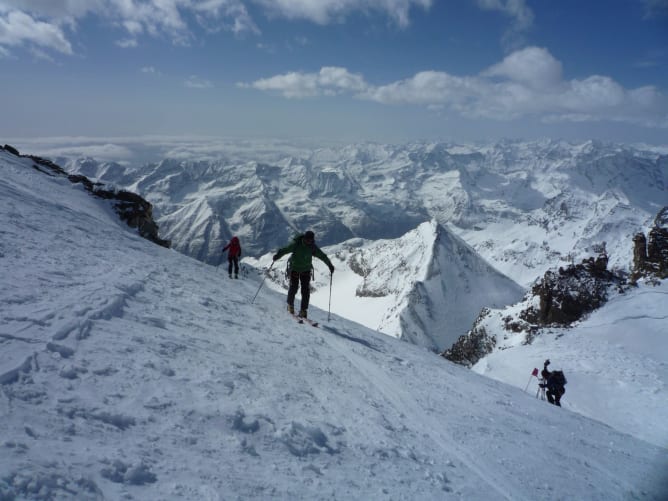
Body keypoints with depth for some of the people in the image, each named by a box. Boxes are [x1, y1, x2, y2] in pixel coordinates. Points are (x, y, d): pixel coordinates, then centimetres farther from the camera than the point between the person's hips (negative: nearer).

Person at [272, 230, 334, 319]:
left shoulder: (313, 247, -8)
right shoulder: (296, 244, -17)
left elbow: (323, 256, -2)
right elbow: (285, 249, -25)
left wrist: (330, 265, -1)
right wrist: (277, 255, -42)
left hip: (306, 270, 2)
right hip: (294, 268, -2)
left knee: (306, 290, -5)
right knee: (293, 287, -8)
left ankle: (303, 310, 2)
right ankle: (290, 305, 19)